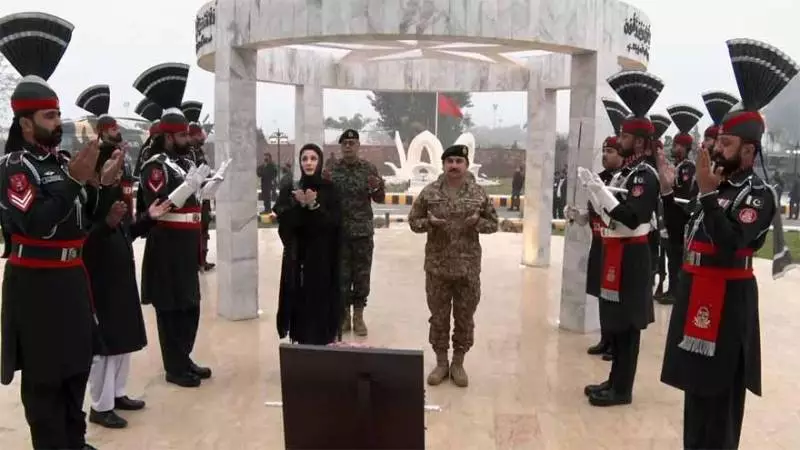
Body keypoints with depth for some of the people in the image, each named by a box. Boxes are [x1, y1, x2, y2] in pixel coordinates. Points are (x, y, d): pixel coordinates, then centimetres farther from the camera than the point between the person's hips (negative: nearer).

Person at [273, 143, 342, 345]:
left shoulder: (330, 189, 1)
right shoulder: (289, 190, 5)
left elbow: (333, 222, -10)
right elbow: (284, 222, -6)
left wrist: (314, 206, -24)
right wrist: (300, 205, -21)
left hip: (323, 256, -1)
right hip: (297, 256, 2)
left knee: (321, 300, -4)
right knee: (300, 301, -1)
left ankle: (322, 342, 5)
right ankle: (302, 341, 8)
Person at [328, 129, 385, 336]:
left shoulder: (369, 168, 2)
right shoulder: (332, 169, 2)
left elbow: (380, 199, 5)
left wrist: (377, 187, -16)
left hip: (363, 231, 0)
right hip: (339, 231, 0)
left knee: (362, 275, 6)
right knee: (342, 274, 6)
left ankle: (358, 315, 17)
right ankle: (344, 314, 18)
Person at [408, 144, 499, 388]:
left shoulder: (479, 193, 1)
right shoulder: (429, 192, 0)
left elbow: (493, 223, 7)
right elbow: (413, 220, 5)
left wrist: (477, 223, -14)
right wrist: (428, 222, -16)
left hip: (468, 267, 0)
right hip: (437, 266, 0)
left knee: (465, 317, 8)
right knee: (438, 316, 8)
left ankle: (458, 363, 23)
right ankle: (441, 362, 23)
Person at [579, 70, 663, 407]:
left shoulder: (646, 176, -15)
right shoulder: (625, 172, 14)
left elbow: (631, 216, -27)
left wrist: (598, 188, -28)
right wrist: (592, 188, 7)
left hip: (630, 256, -10)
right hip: (615, 253, 10)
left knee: (626, 323, -1)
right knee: (614, 321, 15)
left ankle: (622, 389, 8)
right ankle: (615, 381, 26)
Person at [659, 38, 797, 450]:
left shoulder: (759, 195, -14)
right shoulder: (716, 186, 10)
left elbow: (730, 244, -27)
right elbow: (685, 231, 16)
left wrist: (707, 192, -28)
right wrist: (668, 190, 7)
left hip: (728, 299, -8)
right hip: (696, 292, 8)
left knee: (719, 389, 1)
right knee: (695, 381, 18)